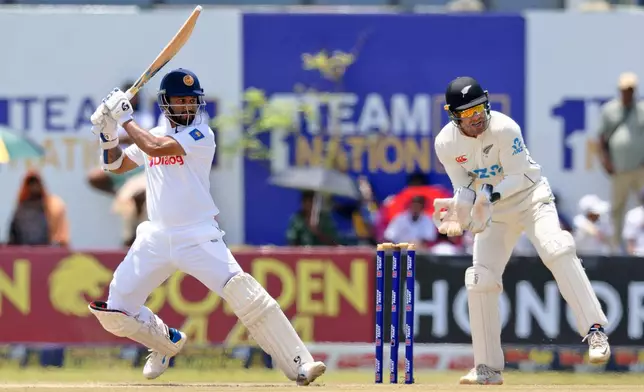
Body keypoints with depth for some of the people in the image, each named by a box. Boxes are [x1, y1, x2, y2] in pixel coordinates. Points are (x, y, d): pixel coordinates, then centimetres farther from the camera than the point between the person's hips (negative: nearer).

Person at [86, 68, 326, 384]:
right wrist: (109, 132, 3)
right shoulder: (154, 135, 11)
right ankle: (167, 342, 31)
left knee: (245, 296, -22)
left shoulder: (201, 135, -9)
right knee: (114, 311, 2)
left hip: (198, 237, -6)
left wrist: (126, 120, -10)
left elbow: (157, 148, -22)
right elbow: (116, 164, 21)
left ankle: (299, 366, -22)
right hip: (156, 237, 6)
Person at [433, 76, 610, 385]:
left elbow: (519, 177, -21)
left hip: (530, 197, -4)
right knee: (480, 280, -3)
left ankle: (594, 331, -33)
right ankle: (488, 368, 7)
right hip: (492, 212, 5)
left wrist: (491, 194, -37)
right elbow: (464, 187, -4)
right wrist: (458, 214, -24)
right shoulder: (446, 144, -12)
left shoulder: (504, 129, -24)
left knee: (557, 251, -30)